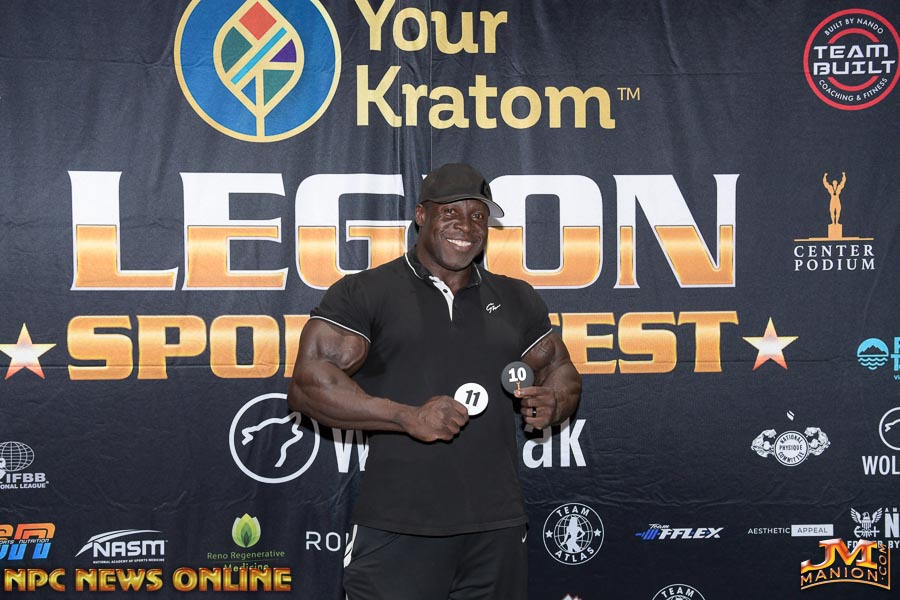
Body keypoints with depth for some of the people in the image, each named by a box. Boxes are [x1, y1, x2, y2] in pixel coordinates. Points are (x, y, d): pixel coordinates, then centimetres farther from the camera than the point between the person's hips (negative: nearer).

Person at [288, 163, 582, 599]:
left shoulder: (516, 299, 15)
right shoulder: (363, 294, 0)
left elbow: (560, 371, 23)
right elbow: (307, 384, -8)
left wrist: (552, 403, -2)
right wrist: (408, 417, -18)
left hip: (497, 530, 4)